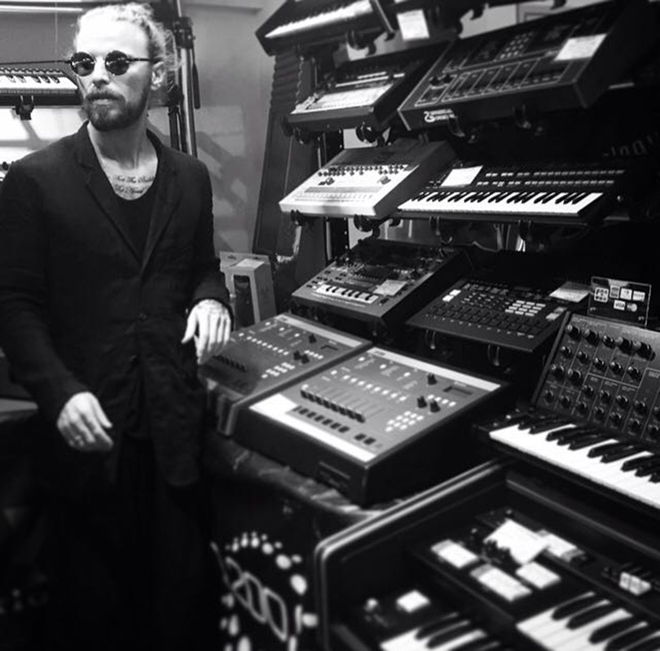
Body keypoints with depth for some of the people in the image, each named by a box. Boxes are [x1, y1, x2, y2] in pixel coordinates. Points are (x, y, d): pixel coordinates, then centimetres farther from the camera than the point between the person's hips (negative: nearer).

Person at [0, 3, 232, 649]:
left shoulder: (190, 177, 7)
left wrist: (211, 299, -4)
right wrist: (59, 392, -18)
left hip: (173, 431, 3)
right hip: (88, 433, -3)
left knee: (180, 597, 12)